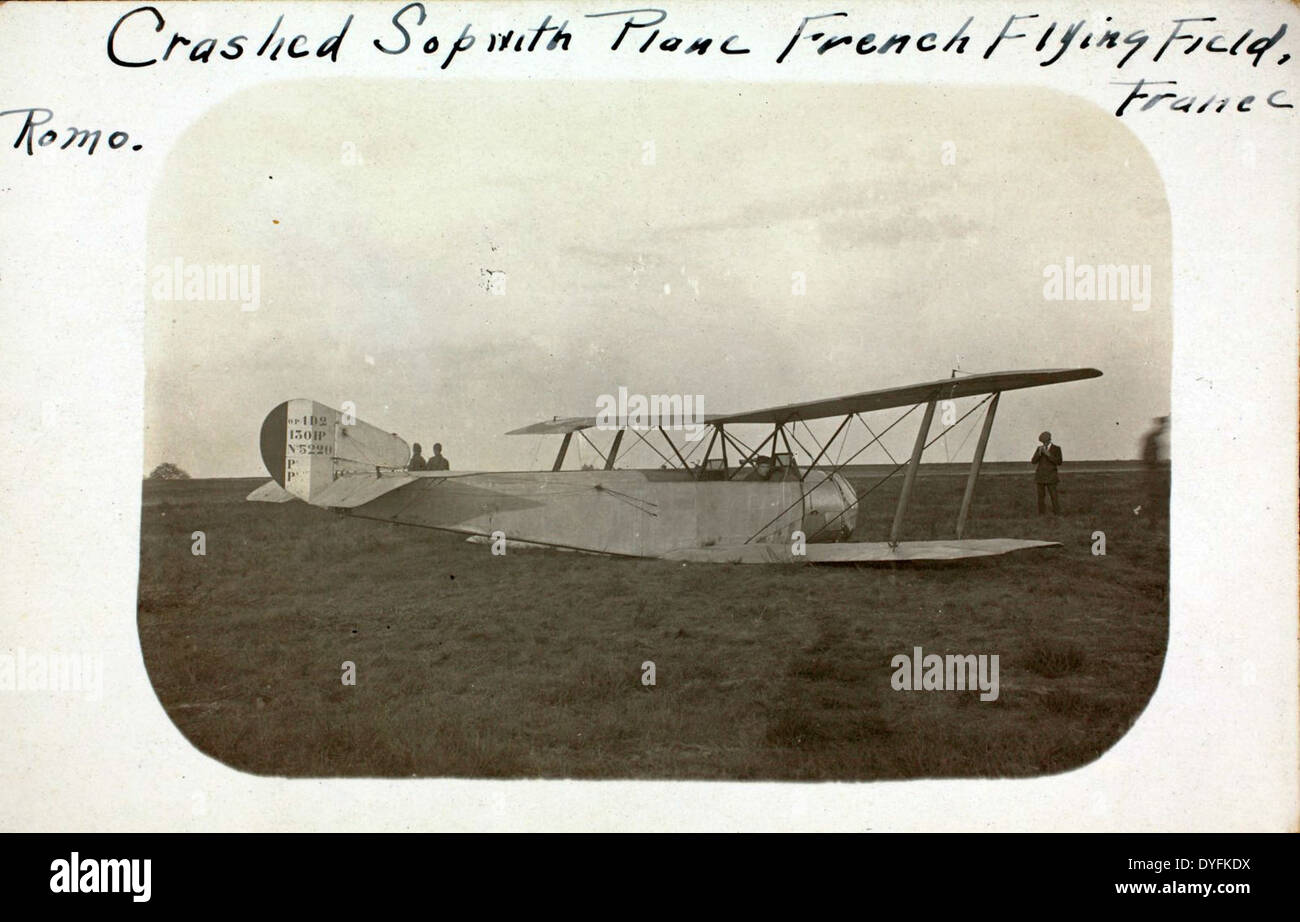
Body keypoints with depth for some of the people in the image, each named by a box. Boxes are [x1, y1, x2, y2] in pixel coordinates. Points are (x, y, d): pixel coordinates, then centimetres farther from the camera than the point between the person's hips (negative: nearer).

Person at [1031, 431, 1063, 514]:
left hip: (1050, 477, -3)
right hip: (1040, 476, 3)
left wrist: (1048, 454, -20)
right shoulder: (1039, 448, 8)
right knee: (1041, 497, 3)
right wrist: (1039, 452, -16)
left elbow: (1059, 463, -12)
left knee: (1054, 497, -7)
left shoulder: (1056, 449, -2)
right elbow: (1033, 461, -1)